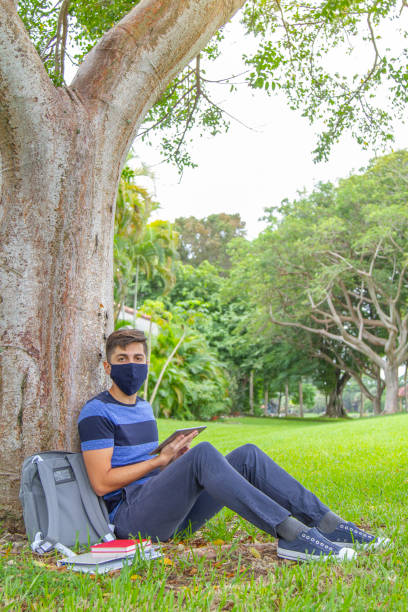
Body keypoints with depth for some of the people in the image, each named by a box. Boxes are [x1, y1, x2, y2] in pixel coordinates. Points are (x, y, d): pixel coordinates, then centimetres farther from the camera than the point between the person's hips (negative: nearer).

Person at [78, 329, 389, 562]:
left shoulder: (144, 408, 21)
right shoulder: (97, 412, -5)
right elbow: (102, 482, -13)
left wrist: (174, 457, 5)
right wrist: (160, 460, -10)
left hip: (170, 514, 8)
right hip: (129, 515, -8)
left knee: (247, 455, -7)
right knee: (203, 453, -32)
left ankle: (327, 523, -15)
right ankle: (291, 534, -40)